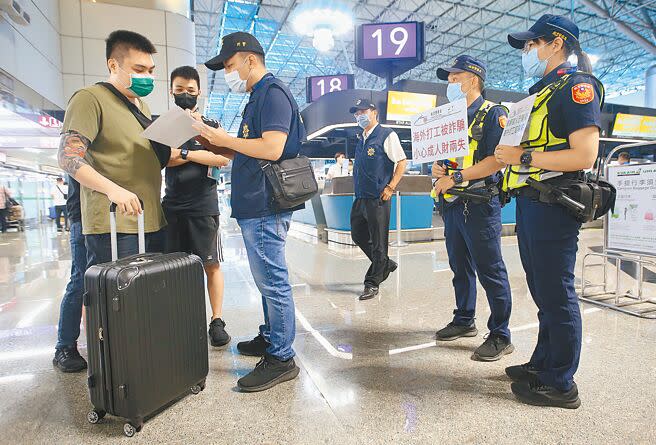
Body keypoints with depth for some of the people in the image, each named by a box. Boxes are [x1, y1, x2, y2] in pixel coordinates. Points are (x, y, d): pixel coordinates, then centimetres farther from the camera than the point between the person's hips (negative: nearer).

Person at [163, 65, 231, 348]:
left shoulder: (209, 125, 8)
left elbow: (223, 159, -7)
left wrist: (184, 153, -12)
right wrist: (199, 155, -8)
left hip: (203, 205, -2)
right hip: (172, 206, 3)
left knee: (211, 264, -1)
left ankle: (216, 321, 6)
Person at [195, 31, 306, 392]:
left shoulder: (273, 92, -9)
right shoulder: (258, 96, 23)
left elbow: (272, 148, -21)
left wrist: (224, 139, -11)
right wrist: (215, 141, 13)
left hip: (265, 208, -11)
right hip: (256, 207, 11)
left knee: (273, 282, -4)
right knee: (268, 280, 18)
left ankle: (281, 359, 7)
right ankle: (270, 338, 32)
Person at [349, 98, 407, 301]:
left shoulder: (387, 135, -5)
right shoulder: (361, 139, 17)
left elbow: (402, 162, -9)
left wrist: (390, 188, -15)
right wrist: (359, 190, 17)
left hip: (378, 198, -9)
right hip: (360, 197, 9)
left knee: (378, 242, 1)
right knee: (358, 235, 15)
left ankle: (372, 283, 12)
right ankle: (385, 264, 35)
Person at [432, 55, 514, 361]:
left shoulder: (493, 113, -3)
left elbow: (497, 160, -16)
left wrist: (456, 177, -18)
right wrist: (437, 167, 0)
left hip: (480, 204, -7)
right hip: (452, 204, 8)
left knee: (490, 270, -3)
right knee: (460, 267, 14)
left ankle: (500, 336, 9)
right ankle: (464, 321, 29)